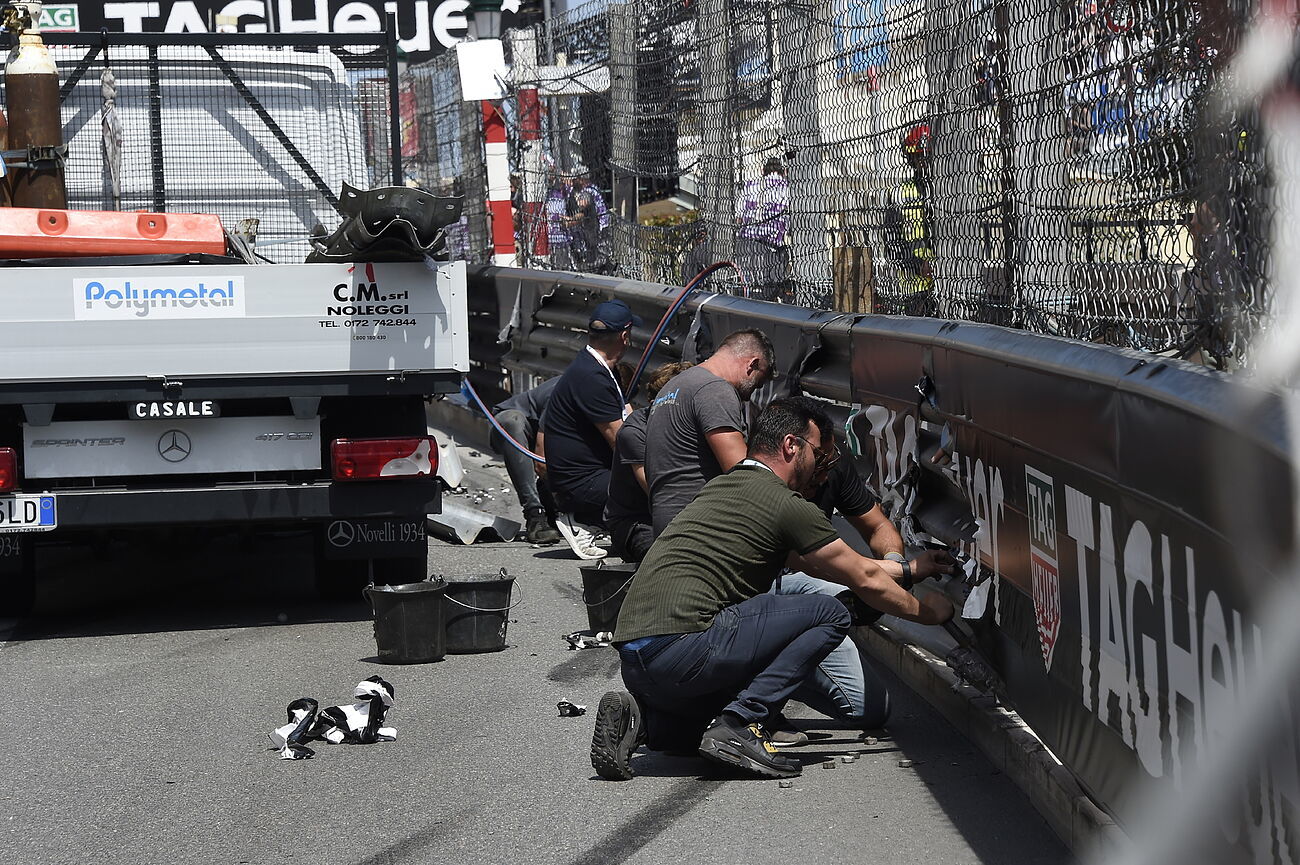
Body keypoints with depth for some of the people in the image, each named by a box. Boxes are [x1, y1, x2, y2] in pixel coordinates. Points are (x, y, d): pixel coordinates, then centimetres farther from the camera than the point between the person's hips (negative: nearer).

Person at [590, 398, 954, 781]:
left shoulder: (722, 487, 25)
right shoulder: (787, 505, -3)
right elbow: (865, 580, 7)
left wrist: (908, 568, 39)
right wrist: (924, 611, 25)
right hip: (680, 646, -9)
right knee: (830, 614, 0)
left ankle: (640, 720, 7)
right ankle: (739, 724, -7)